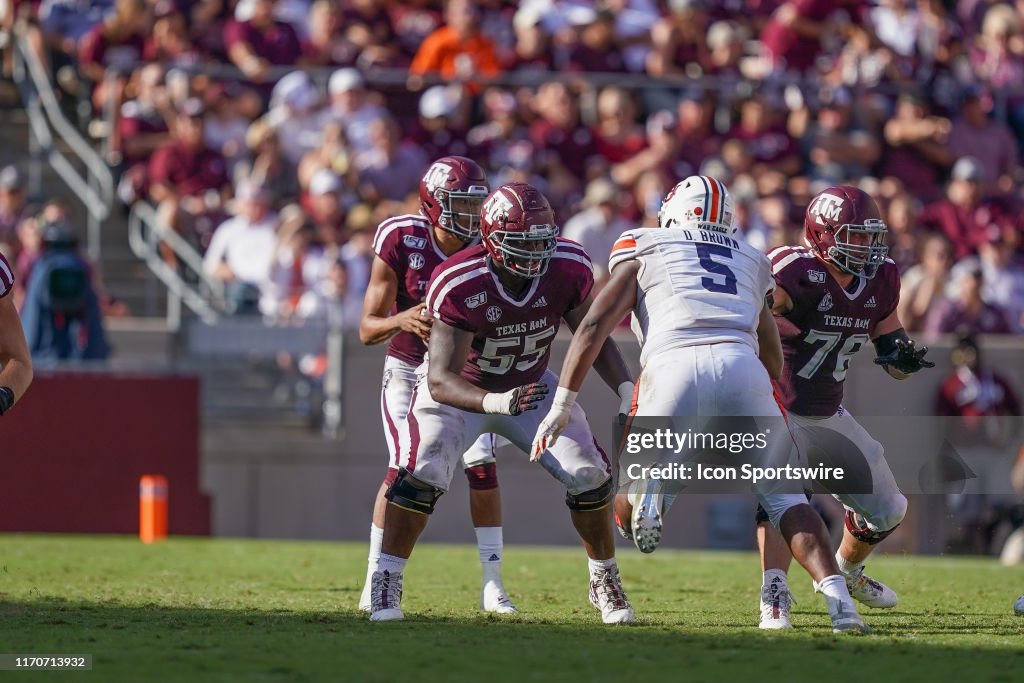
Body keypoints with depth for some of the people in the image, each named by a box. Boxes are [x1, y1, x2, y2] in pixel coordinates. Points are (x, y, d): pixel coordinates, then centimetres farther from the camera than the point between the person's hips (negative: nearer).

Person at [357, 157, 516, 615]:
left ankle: (492, 584, -2)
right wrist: (401, 321, -40)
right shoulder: (401, 241, -21)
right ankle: (376, 580, -6)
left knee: (482, 466, -10)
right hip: (408, 369, -2)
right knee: (404, 469, -16)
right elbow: (367, 329, -20)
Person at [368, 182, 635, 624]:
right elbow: (440, 381, -36)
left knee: (589, 475, -8)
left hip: (532, 386, 3)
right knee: (423, 474, -24)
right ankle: (387, 581, -8)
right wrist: (498, 403, -54)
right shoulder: (458, 286, -35)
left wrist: (627, 390, -23)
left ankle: (604, 580, 14)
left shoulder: (568, 269, -23)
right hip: (460, 391, -3)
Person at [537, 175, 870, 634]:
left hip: (672, 369, -2)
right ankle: (838, 596, -12)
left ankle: (650, 483, -21)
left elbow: (595, 325, 13)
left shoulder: (644, 249, 26)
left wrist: (562, 405, 12)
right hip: (741, 367, 2)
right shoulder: (751, 262, 33)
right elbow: (775, 363, 37)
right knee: (783, 496, 10)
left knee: (627, 509, 14)